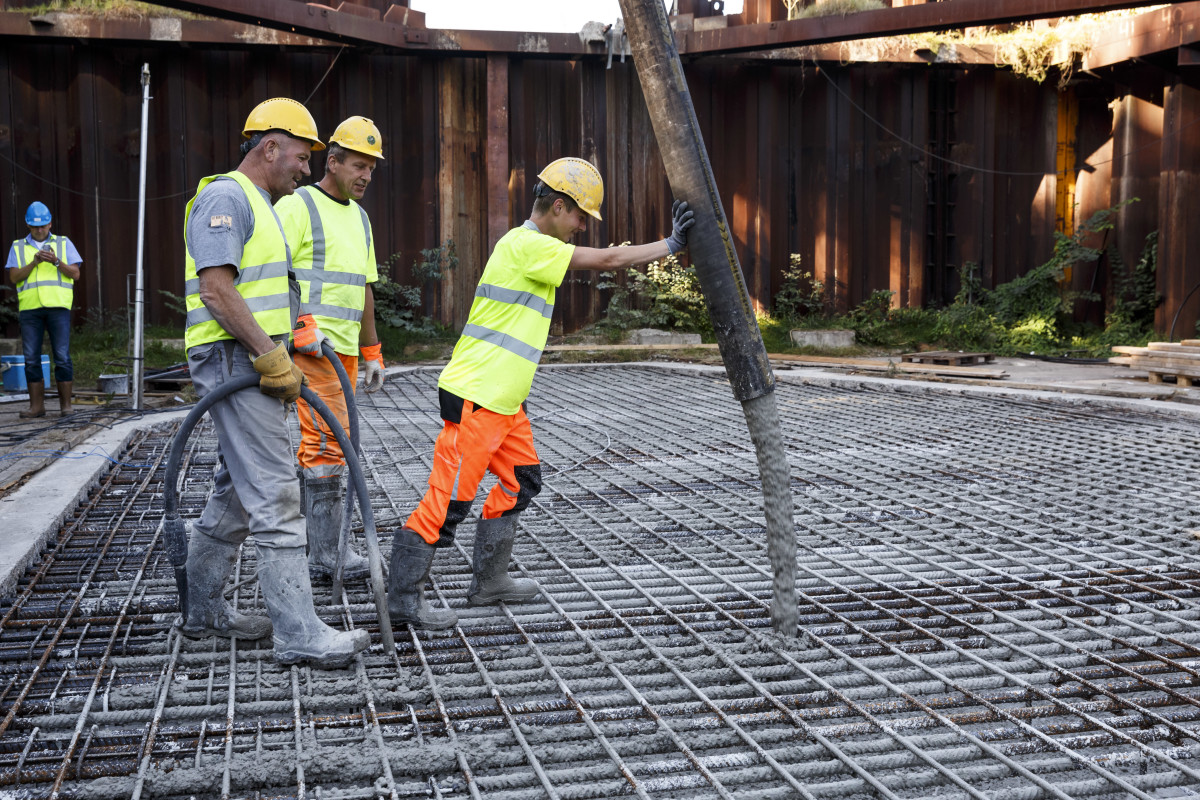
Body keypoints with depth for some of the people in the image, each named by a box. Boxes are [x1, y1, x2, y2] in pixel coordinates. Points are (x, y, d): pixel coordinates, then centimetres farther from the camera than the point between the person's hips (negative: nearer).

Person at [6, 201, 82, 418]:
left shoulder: (64, 244, 12)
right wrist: (34, 263, -11)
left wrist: (56, 262, -12)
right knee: (31, 358, 1)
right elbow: (14, 277, 3)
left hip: (58, 306, -2)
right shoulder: (18, 247, 14)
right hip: (29, 308, 2)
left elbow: (75, 274, 4)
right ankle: (37, 406, 6)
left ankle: (65, 404, 0)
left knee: (62, 356, -6)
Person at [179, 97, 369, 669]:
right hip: (235, 363, -11)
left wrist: (282, 361, 18)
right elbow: (216, 289, -21)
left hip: (255, 365, 11)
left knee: (235, 494, 16)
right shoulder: (225, 198, -11)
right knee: (275, 497, -12)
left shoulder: (260, 206, 22)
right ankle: (298, 635, -10)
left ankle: (202, 608, 27)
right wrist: (272, 357, -22)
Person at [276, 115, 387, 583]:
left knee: (323, 445, 10)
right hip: (309, 347, -8)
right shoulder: (297, 206, -6)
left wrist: (372, 352, 23)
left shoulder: (359, 217, 20)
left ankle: (305, 545, 18)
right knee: (327, 444, -11)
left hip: (344, 350, 9)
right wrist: (300, 326, -25)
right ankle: (326, 554, -5)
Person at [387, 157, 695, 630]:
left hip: (503, 401, 11)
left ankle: (488, 581, 27)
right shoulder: (526, 245, -16)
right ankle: (403, 598, 3)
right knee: (449, 499, -6)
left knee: (521, 482, 17)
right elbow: (607, 260, -16)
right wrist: (669, 245, -9)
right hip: (474, 398, -11)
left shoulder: (528, 246, 16)